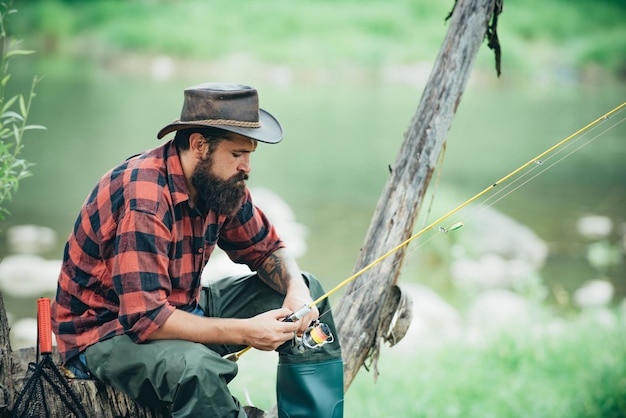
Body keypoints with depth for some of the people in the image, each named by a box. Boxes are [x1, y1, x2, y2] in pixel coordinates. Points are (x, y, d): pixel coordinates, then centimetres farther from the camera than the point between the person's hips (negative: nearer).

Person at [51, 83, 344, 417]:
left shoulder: (219, 181, -5)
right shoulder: (142, 201, -30)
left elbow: (265, 249, 9)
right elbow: (146, 318, -35)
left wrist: (297, 289, -13)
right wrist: (245, 332, -34)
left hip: (180, 309, 9)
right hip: (108, 334, -9)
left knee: (309, 294, 5)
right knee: (198, 367, -40)